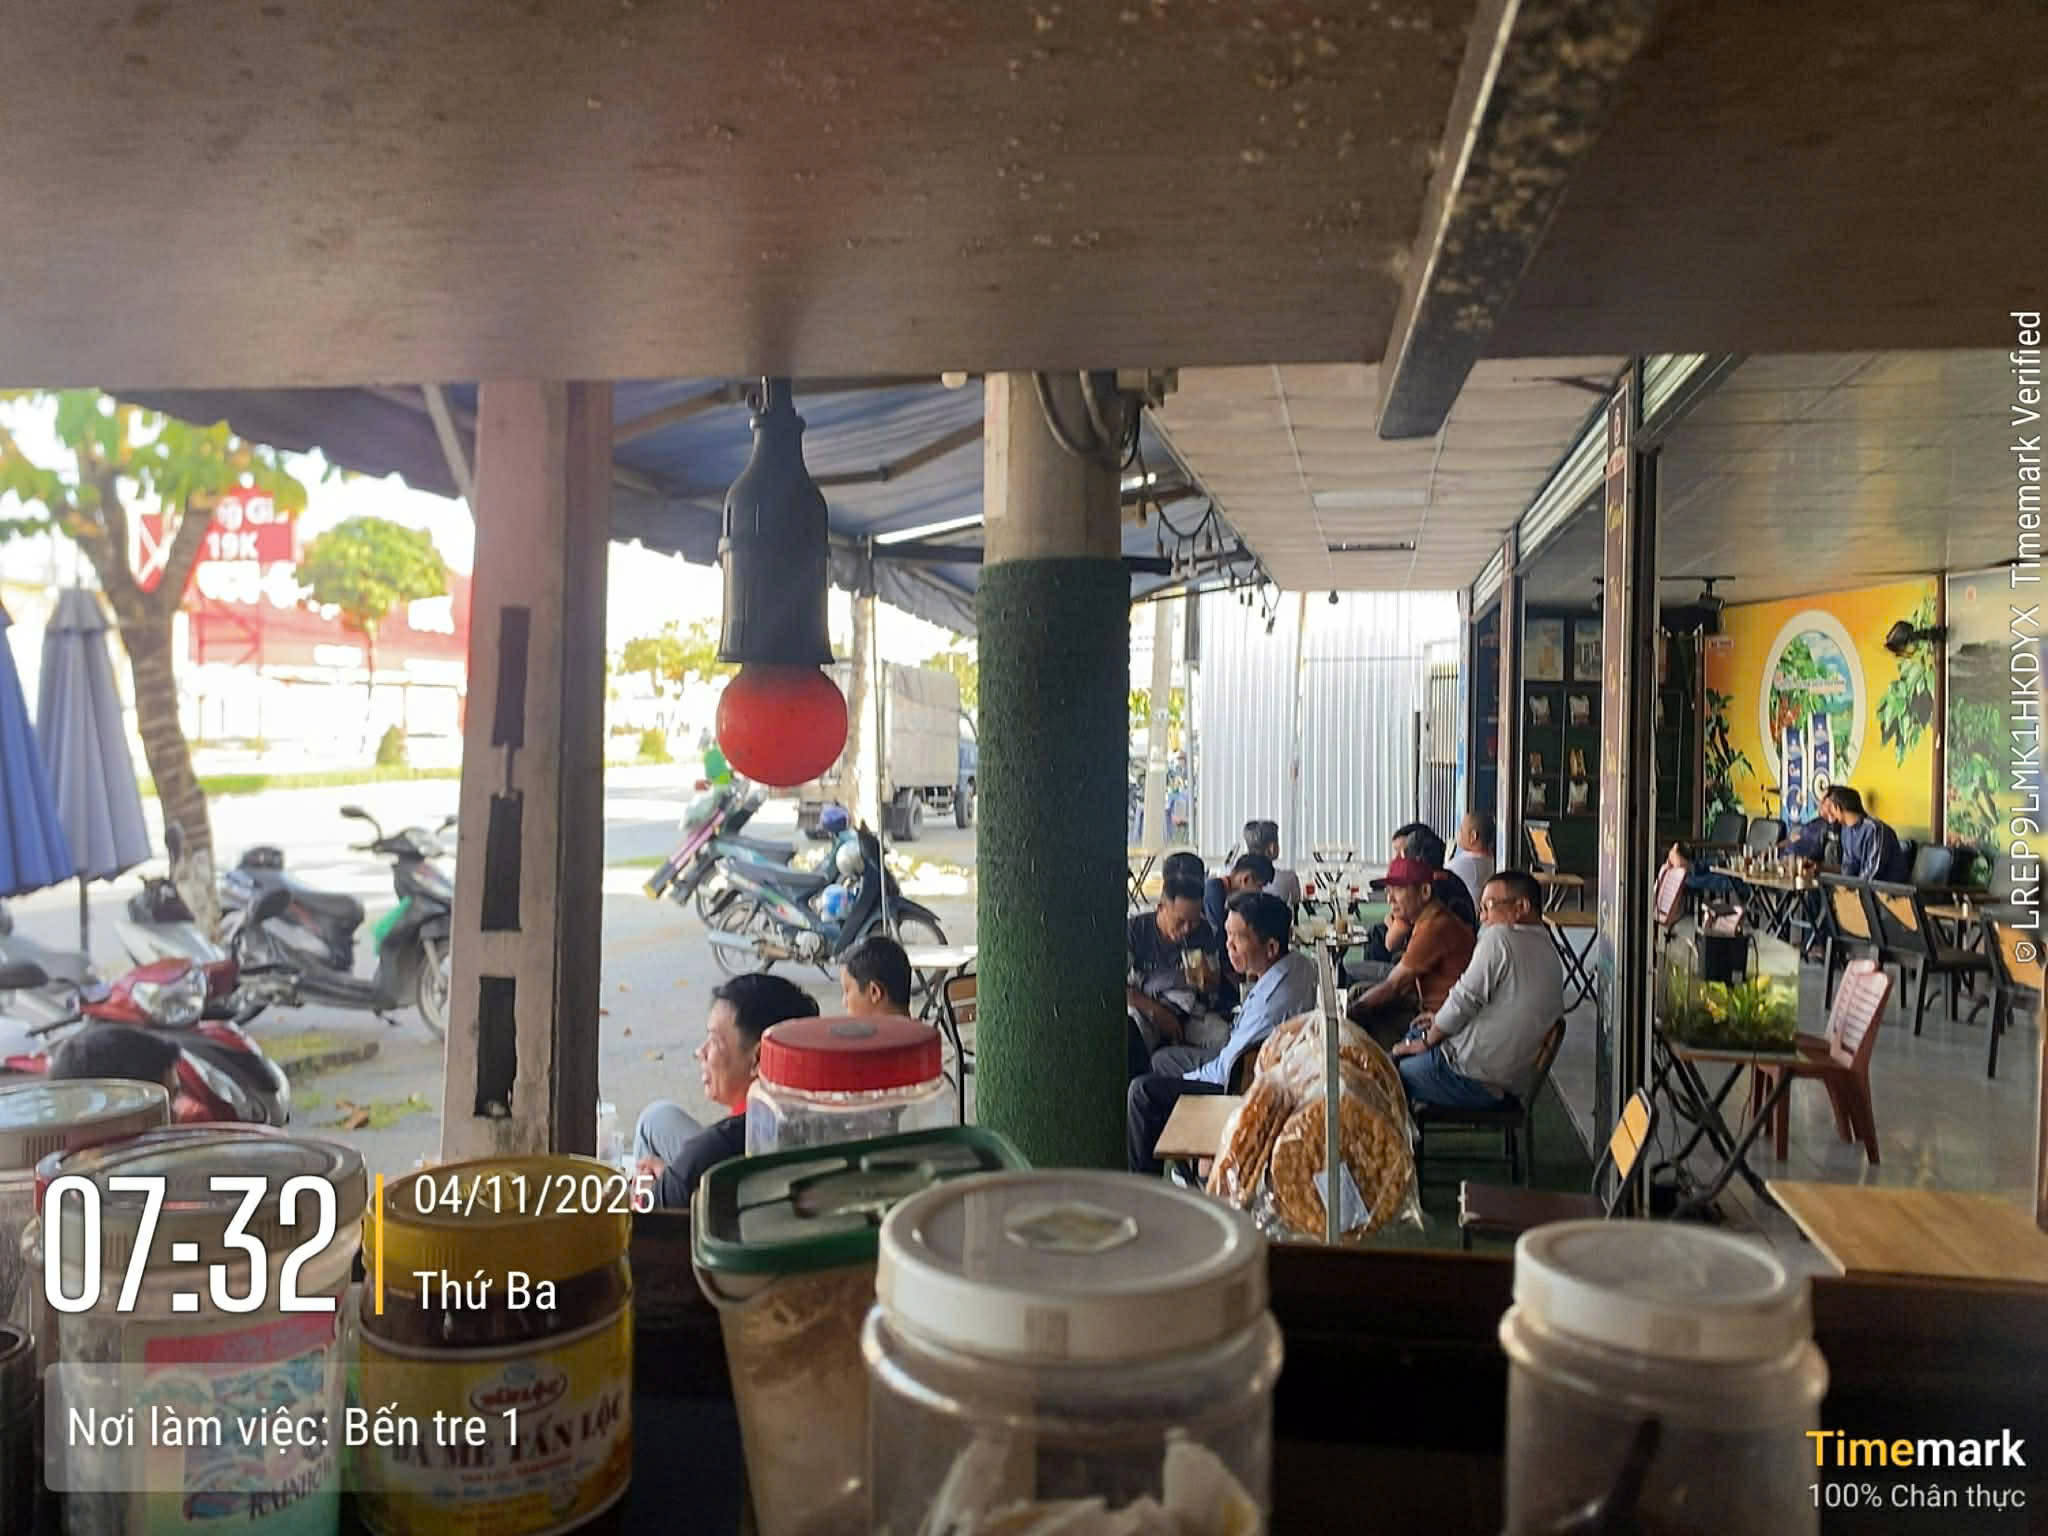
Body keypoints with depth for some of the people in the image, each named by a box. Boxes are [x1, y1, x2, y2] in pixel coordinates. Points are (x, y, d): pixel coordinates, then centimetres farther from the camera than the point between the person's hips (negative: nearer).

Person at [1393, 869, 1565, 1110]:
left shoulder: (1500, 937, -17)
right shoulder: (1550, 952, 10)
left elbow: (1464, 998, -17)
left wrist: (1427, 1040, -2)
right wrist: (1444, 1019, 19)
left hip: (1474, 1081, -9)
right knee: (1413, 1035, 29)